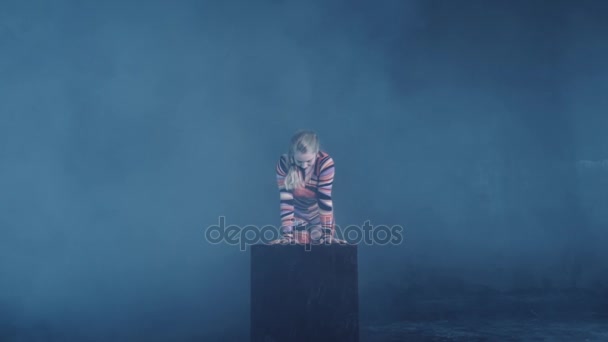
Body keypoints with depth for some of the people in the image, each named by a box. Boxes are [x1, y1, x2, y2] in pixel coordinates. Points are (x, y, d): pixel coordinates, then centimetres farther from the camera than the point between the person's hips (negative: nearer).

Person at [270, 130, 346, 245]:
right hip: (297, 217, 1)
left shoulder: (325, 163, -29)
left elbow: (325, 199, -28)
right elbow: (286, 201, -26)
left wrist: (327, 233, -30)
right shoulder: (283, 164, -25)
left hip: (320, 216, 0)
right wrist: (286, 234, -30)